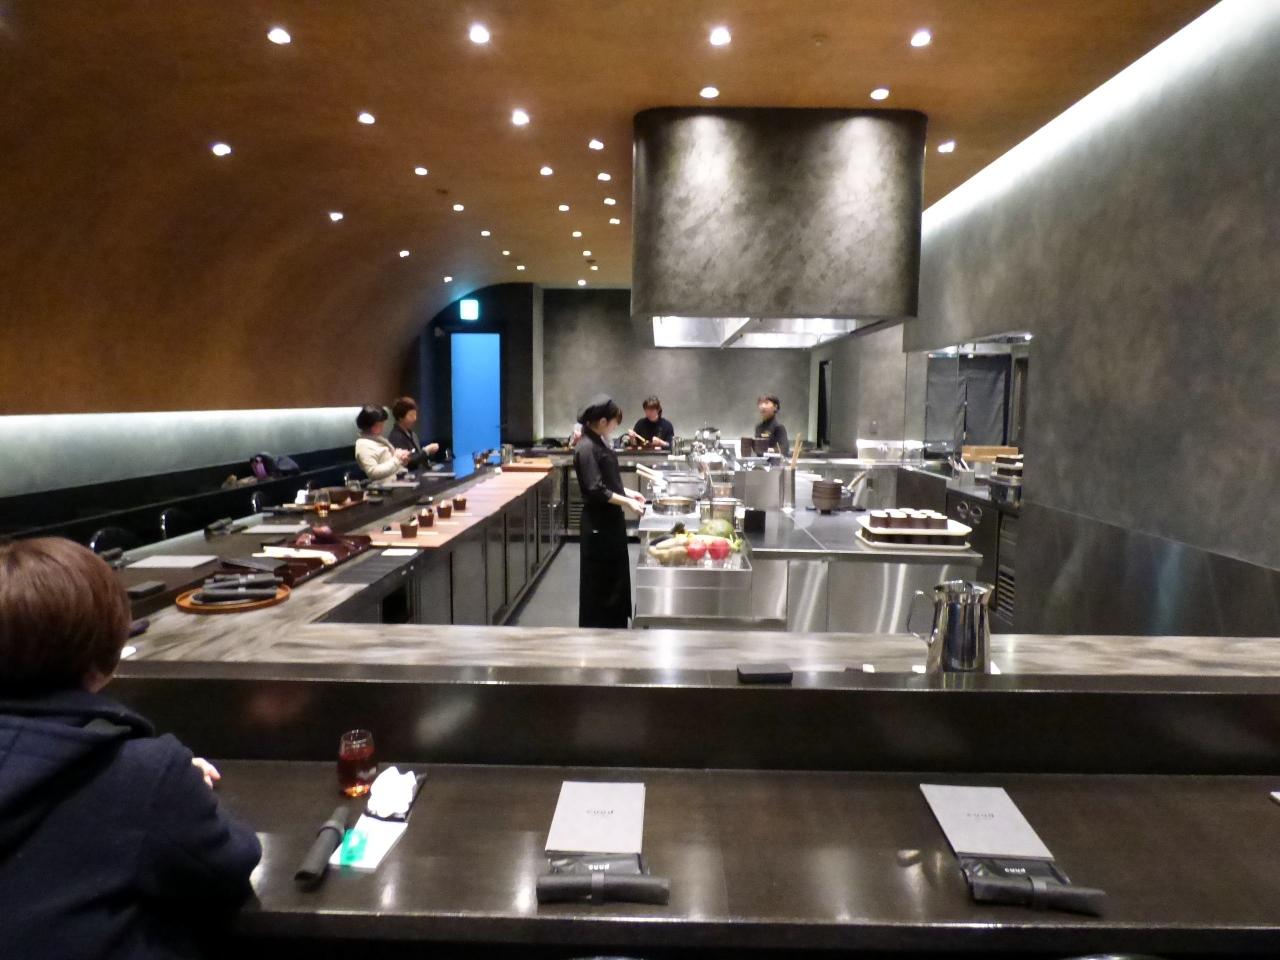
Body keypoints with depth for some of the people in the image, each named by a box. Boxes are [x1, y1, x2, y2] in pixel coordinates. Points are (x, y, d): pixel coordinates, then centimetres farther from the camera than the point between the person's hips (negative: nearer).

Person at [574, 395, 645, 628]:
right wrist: (627, 502, -20)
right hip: (598, 525, -10)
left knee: (617, 576, 17)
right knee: (598, 581, 1)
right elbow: (596, 491, -23)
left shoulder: (599, 443, 10)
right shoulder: (587, 448, -19)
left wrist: (628, 493, 11)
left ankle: (614, 627, 30)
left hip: (610, 521, 10)